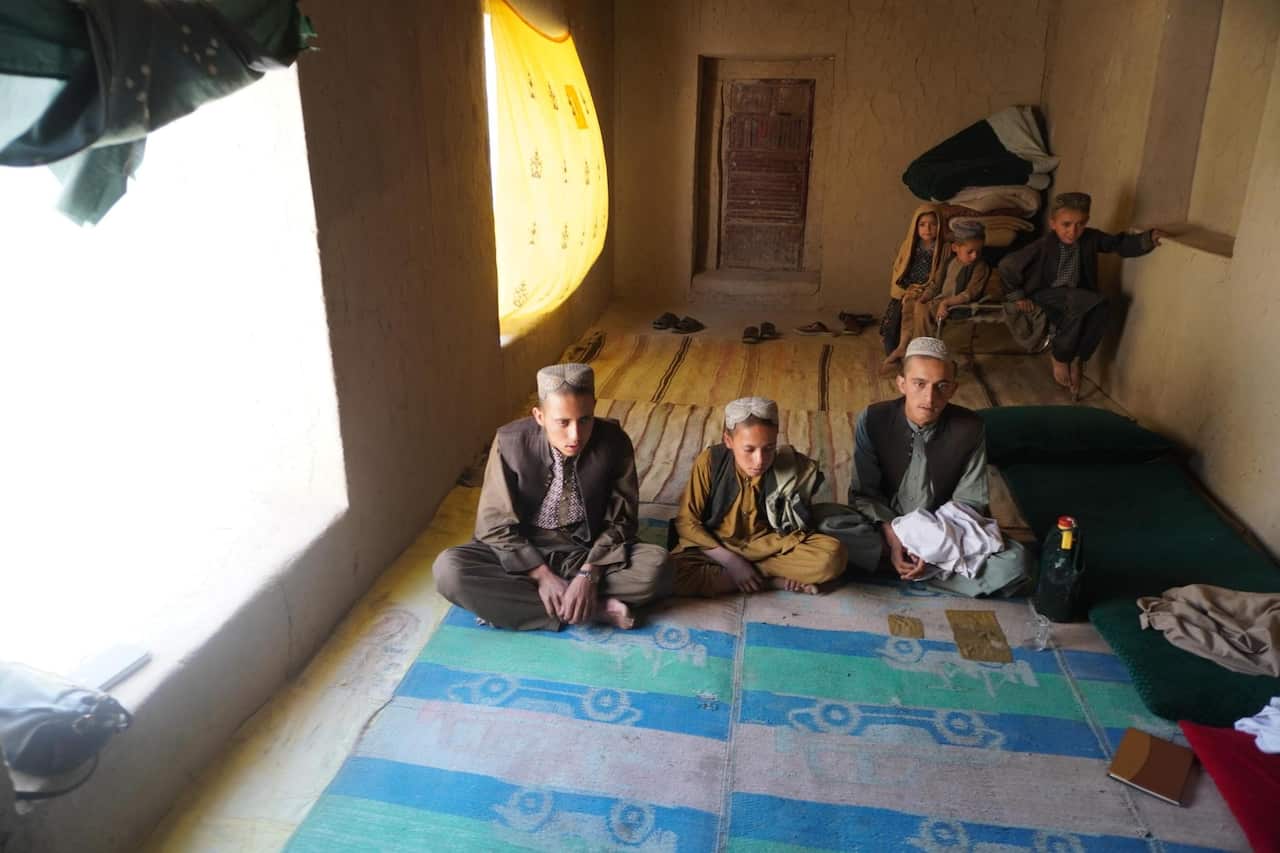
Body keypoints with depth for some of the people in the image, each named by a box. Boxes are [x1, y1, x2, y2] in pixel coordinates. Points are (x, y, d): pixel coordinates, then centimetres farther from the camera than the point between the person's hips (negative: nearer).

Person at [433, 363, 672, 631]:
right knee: (449, 569, -28)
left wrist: (589, 574, -22)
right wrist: (542, 574, -22)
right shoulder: (510, 442, -18)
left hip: (589, 552, 1)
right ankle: (594, 609, -26)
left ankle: (513, 601, -21)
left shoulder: (614, 442, -15)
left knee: (656, 566, -27)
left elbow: (619, 521, -6)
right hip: (523, 552, 0)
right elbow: (495, 525, -11)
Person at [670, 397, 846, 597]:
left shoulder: (789, 467, -15)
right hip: (719, 549, -1)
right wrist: (731, 561, -20)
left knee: (832, 556, -27)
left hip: (771, 548, 1)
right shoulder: (710, 462, -17)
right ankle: (778, 581, -21)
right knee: (671, 574, -33)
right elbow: (686, 522, -12)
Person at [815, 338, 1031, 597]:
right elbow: (864, 493, -8)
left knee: (1016, 562, -26)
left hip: (946, 532, 0)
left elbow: (969, 501, -7)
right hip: (887, 525, 0)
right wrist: (893, 537, -24)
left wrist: (935, 545, -23)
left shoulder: (969, 428, -13)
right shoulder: (873, 420, -14)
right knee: (823, 518, -30)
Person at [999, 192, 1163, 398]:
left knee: (1101, 308, -26)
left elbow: (1120, 244, 1)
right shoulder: (1043, 246, -20)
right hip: (1044, 295, -5)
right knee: (1078, 303, -34)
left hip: (1074, 295, 5)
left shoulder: (1090, 238, -7)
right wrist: (1016, 296, -11)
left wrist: (1147, 239, -17)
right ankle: (1060, 358, -17)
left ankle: (1077, 360, -12)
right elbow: (1006, 266, -15)